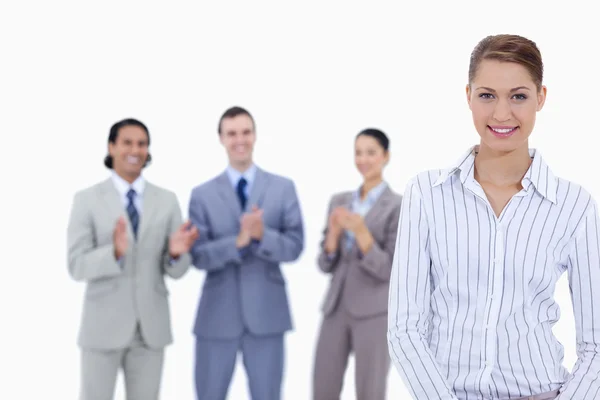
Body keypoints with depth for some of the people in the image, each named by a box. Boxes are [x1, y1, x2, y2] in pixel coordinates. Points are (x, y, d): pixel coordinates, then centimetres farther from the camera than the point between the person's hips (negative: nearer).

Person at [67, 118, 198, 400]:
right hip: (103, 324, -3)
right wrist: (115, 252, -30)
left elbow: (176, 270, 3)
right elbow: (77, 266, -11)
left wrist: (177, 252, -21)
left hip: (150, 325, 3)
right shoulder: (87, 200, -4)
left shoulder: (167, 201, 4)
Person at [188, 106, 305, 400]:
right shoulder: (202, 195, 2)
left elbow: (294, 246, -4)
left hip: (266, 313, 0)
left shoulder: (283, 188, 3)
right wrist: (238, 241, -22)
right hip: (217, 315, 0)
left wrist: (263, 235, -22)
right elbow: (198, 256, -6)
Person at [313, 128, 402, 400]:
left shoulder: (398, 206, -4)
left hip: (374, 312, -5)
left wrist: (360, 230, -22)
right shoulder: (339, 201, 12)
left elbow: (387, 271, -9)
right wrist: (334, 231, -9)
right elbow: (326, 264, 10)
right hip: (336, 308, 5)